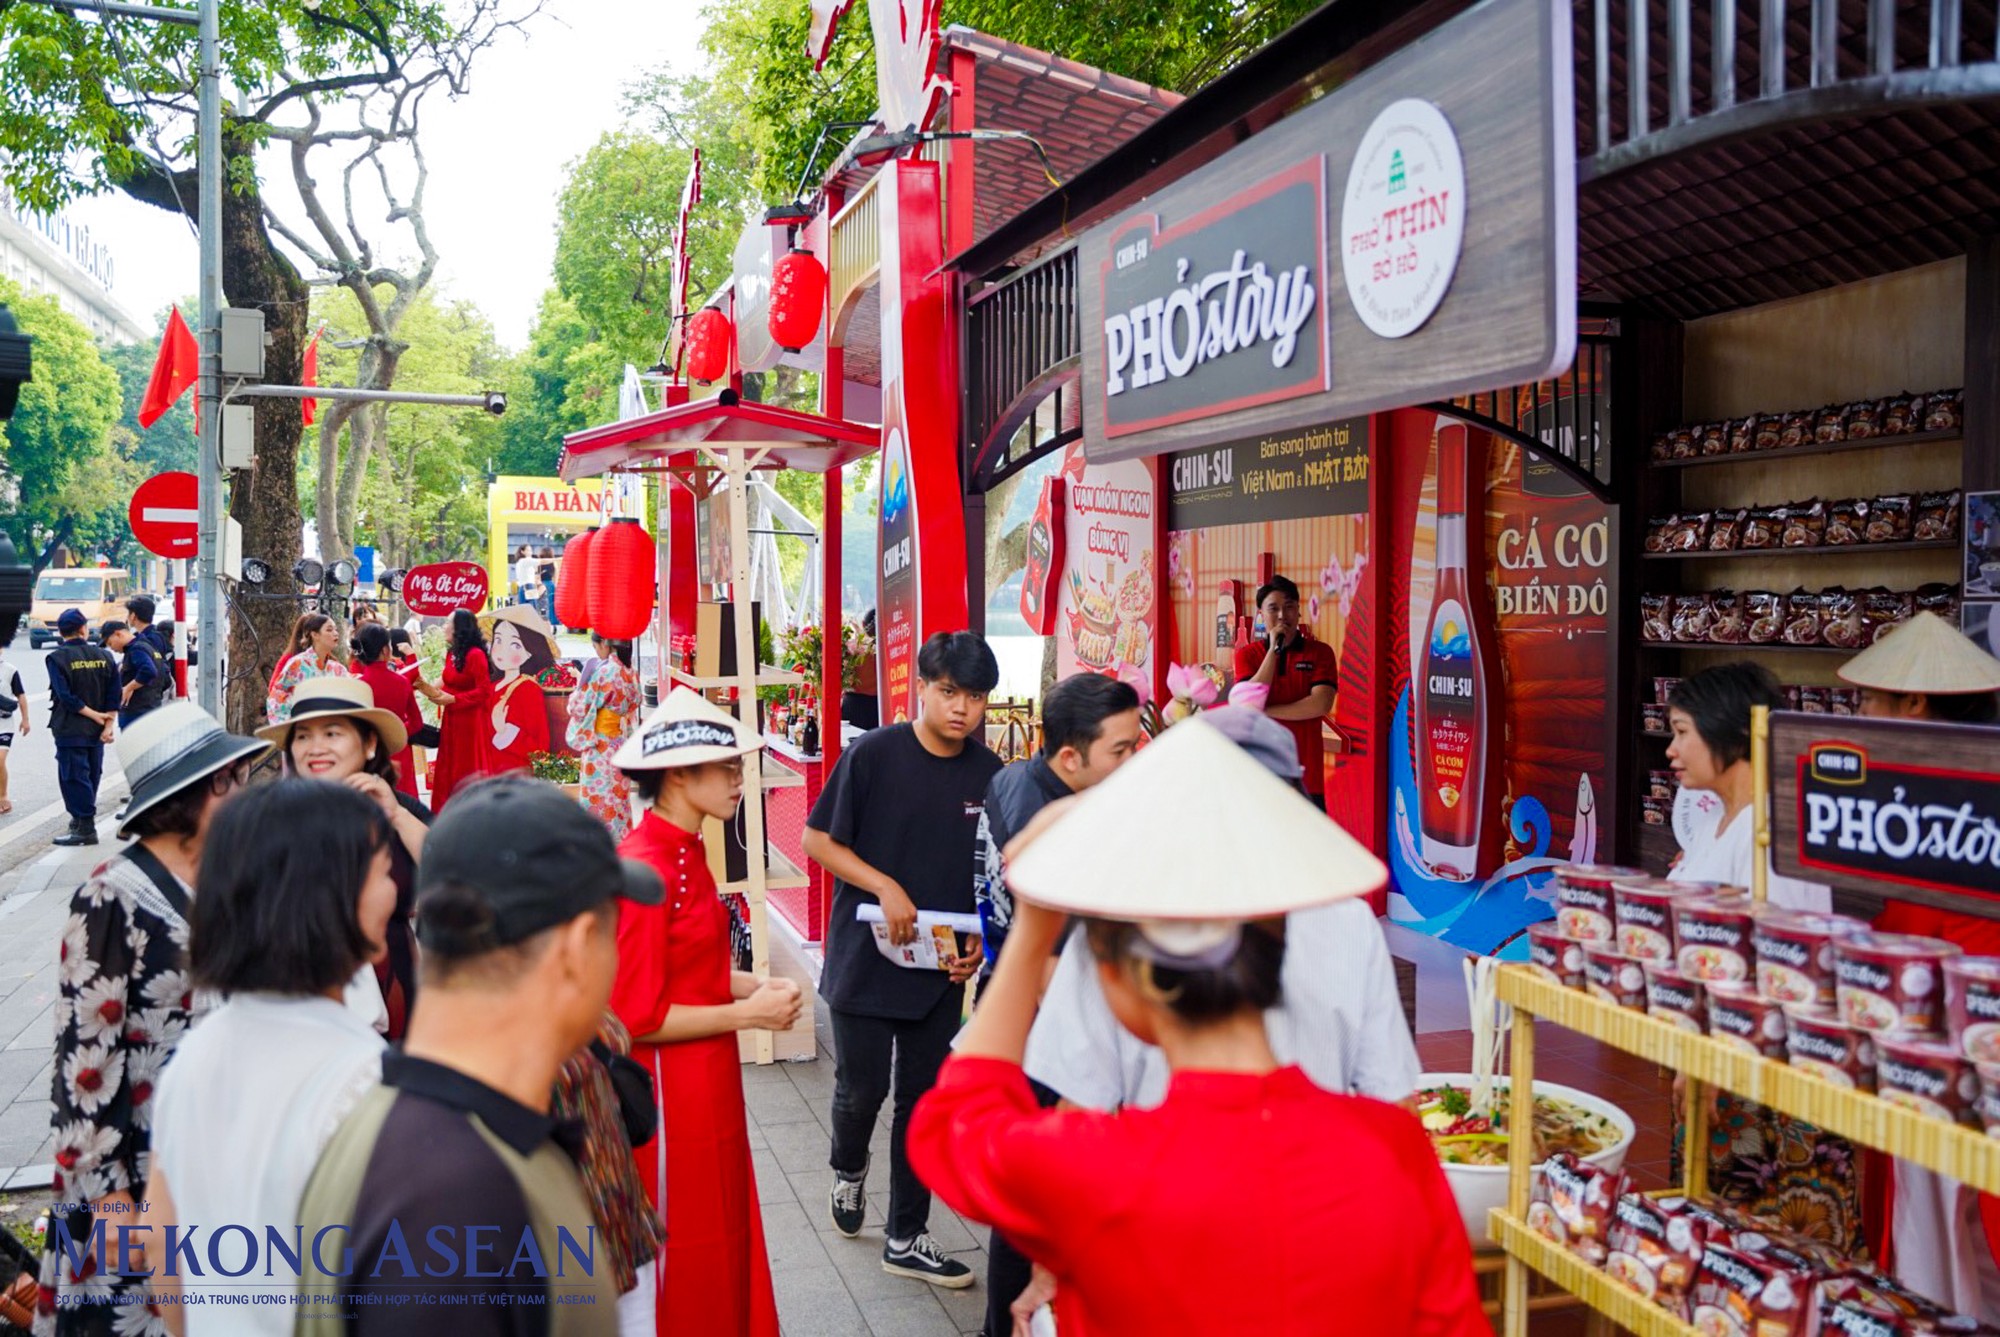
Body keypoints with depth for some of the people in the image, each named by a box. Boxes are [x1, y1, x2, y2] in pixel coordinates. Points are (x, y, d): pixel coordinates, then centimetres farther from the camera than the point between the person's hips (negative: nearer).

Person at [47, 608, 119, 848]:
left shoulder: (57, 658, -9)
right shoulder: (104, 656, 3)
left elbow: (66, 696, -17)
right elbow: (113, 696, -2)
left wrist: (95, 716, -12)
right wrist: (108, 724, -4)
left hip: (70, 730, -5)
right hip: (96, 731, 5)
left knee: (73, 776, -1)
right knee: (91, 775, 16)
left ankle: (85, 828, -3)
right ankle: (82, 820, 29)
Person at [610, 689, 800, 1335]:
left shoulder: (685, 853, 6)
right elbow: (635, 1017, -22)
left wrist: (754, 985, 1)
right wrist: (747, 1013, -17)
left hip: (707, 1082, 9)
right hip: (669, 1088, -9)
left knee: (723, 1244, 19)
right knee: (681, 1263, 7)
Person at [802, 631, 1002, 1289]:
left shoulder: (990, 776, -1)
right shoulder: (874, 754, -12)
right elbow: (818, 840, -8)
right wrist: (885, 887, -19)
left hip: (942, 968, 3)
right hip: (865, 958, -3)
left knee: (924, 1101, 10)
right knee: (861, 1088, 7)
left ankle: (906, 1239, 24)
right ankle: (848, 1169, 41)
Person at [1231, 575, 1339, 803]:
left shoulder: (1320, 652, 4)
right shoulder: (1247, 655, 7)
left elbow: (1321, 704, -10)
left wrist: (1265, 711, -8)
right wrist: (1273, 649, -10)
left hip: (1305, 777, -1)